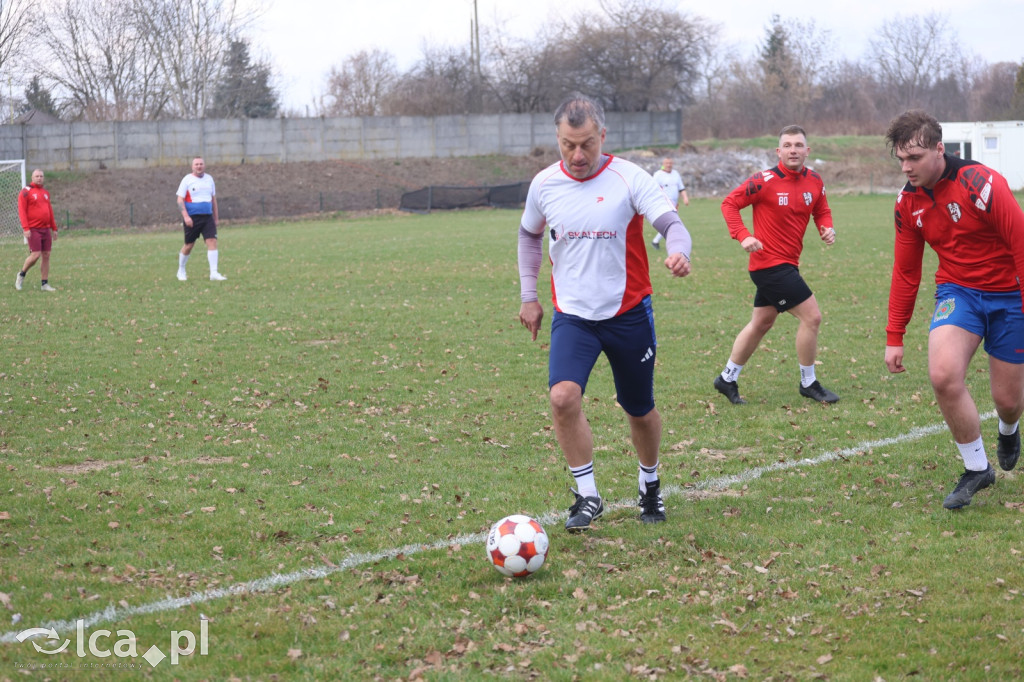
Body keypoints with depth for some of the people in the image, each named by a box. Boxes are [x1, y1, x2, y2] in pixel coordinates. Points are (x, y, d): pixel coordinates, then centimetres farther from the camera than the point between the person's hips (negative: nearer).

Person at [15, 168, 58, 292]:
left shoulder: (45, 192, 15)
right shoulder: (26, 192, -5)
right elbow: (21, 211, -10)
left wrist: (54, 228, 18)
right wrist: (25, 228, -18)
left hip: (46, 229, 6)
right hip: (33, 230, -6)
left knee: (46, 255, 3)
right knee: (35, 255, -11)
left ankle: (45, 284, 8)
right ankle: (21, 275, 13)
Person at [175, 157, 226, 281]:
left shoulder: (209, 179, 11)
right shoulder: (187, 180, -4)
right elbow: (180, 200, -7)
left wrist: (215, 218, 17)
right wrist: (186, 216, -19)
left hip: (208, 217, 4)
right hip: (192, 218, -4)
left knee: (212, 241, -11)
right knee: (189, 245, 4)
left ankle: (214, 273, -13)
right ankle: (181, 270, 25)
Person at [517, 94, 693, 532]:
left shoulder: (629, 179, -11)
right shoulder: (544, 184, -1)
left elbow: (671, 224, -20)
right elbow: (529, 236, 17)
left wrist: (678, 252, -43)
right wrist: (528, 296, 14)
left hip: (628, 314, -1)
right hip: (572, 315, 1)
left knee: (640, 411, 11)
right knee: (563, 396, -22)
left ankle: (650, 485, 39)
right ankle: (587, 496, -8)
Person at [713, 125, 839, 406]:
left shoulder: (814, 181, 3)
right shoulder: (765, 181, -16)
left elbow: (821, 210, 17)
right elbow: (729, 203, -9)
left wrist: (827, 228, -5)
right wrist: (743, 236, -22)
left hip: (787, 264, 8)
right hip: (770, 264, -8)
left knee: (761, 323, 18)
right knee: (811, 316, -9)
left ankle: (727, 379, 31)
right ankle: (809, 384, 7)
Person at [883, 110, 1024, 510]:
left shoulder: (980, 184, -22)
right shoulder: (908, 203, -3)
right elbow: (905, 273, 7)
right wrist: (894, 338, 5)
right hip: (957, 292, 4)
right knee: (943, 375, -23)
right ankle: (976, 469, -4)